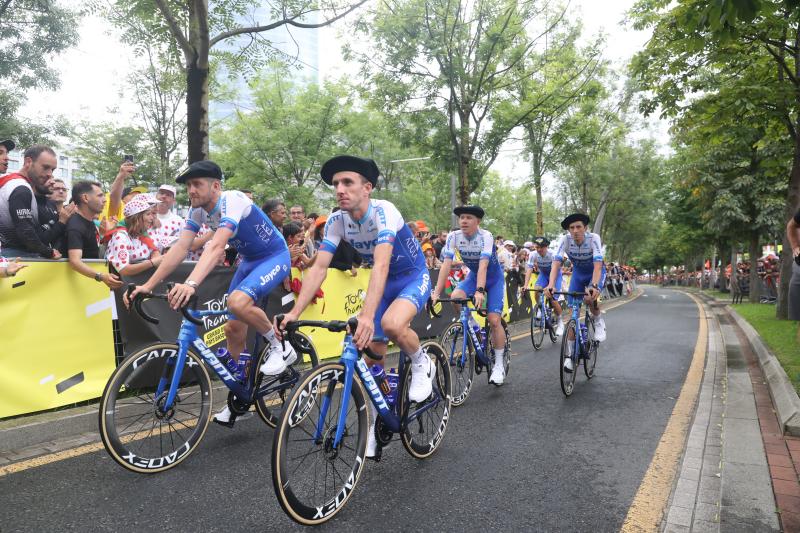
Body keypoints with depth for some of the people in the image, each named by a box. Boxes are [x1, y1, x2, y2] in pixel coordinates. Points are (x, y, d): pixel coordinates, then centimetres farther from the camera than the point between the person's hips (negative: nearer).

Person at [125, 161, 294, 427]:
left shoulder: (233, 201, -28)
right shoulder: (198, 210, -4)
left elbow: (217, 246, -42)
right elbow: (180, 248, -9)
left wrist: (191, 284, -56)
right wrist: (148, 285, -17)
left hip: (275, 257, -8)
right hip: (249, 261, 8)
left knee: (238, 302, -34)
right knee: (233, 328, 6)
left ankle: (281, 348, -10)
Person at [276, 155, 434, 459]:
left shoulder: (383, 211, -29)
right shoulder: (337, 221, -12)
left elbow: (381, 264, -42)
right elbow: (319, 268, -17)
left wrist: (366, 315, -55)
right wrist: (294, 312, -29)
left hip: (414, 279, -5)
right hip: (384, 283, 6)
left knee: (391, 325, -36)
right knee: (371, 355, 1)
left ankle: (422, 365, -4)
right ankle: (374, 426, 21)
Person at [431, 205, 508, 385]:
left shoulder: (485, 237, -28)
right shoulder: (454, 237, -18)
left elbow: (483, 265, -39)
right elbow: (446, 264, -25)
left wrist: (480, 291, -52)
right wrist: (436, 293, -34)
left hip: (494, 278, -4)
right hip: (474, 275, 4)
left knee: (494, 320, -14)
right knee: (455, 297, -26)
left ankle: (499, 365, 1)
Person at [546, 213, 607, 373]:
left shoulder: (593, 238, -30)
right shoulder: (565, 240, -25)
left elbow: (598, 264, -40)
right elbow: (556, 262, -34)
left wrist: (594, 286, -55)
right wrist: (551, 285, -50)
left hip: (595, 272, -2)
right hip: (578, 273, 2)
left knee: (589, 298, -33)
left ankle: (598, 321, 2)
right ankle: (569, 354, 2)